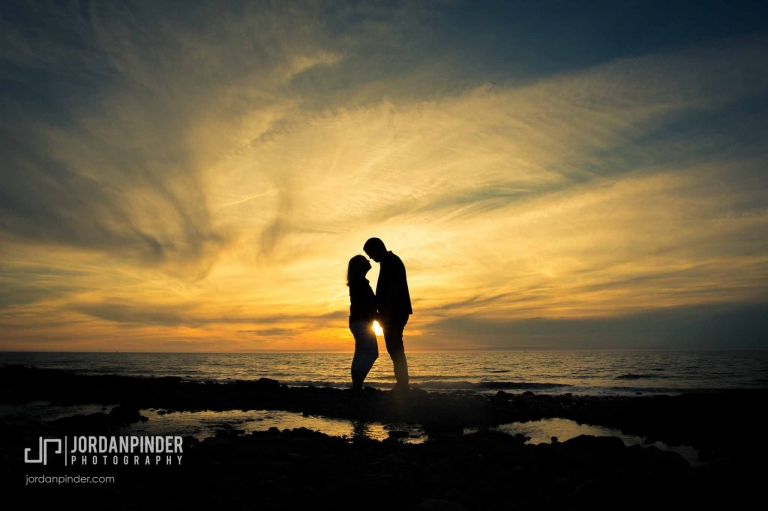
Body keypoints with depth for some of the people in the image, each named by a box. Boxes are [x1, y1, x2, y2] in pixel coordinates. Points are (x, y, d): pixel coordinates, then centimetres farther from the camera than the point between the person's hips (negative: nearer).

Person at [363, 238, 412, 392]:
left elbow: (392, 289, -20)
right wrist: (383, 314, 18)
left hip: (394, 313, -10)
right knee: (395, 350, 9)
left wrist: (385, 314, -22)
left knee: (395, 349, -9)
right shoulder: (391, 262, 20)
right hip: (394, 313, 10)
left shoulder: (391, 262, -10)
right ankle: (402, 385, 11)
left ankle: (402, 386, -7)